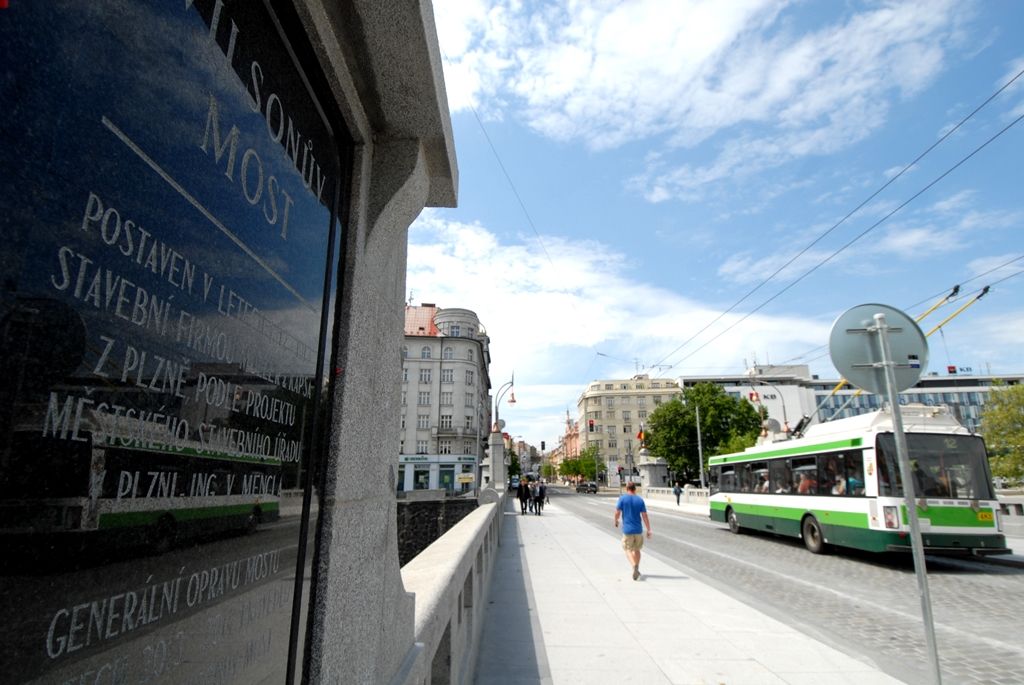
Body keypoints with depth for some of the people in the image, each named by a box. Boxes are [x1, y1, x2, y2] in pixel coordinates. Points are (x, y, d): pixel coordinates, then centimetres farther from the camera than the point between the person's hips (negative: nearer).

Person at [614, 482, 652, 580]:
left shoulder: (622, 498, -5)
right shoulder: (640, 500, 1)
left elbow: (617, 513, -8)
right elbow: (645, 516, -3)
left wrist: (616, 521, 12)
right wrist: (649, 530, 2)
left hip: (627, 529, -3)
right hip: (638, 529, 3)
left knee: (628, 550, 4)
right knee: (636, 549, 19)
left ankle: (634, 566, -19)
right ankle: (636, 569, 22)